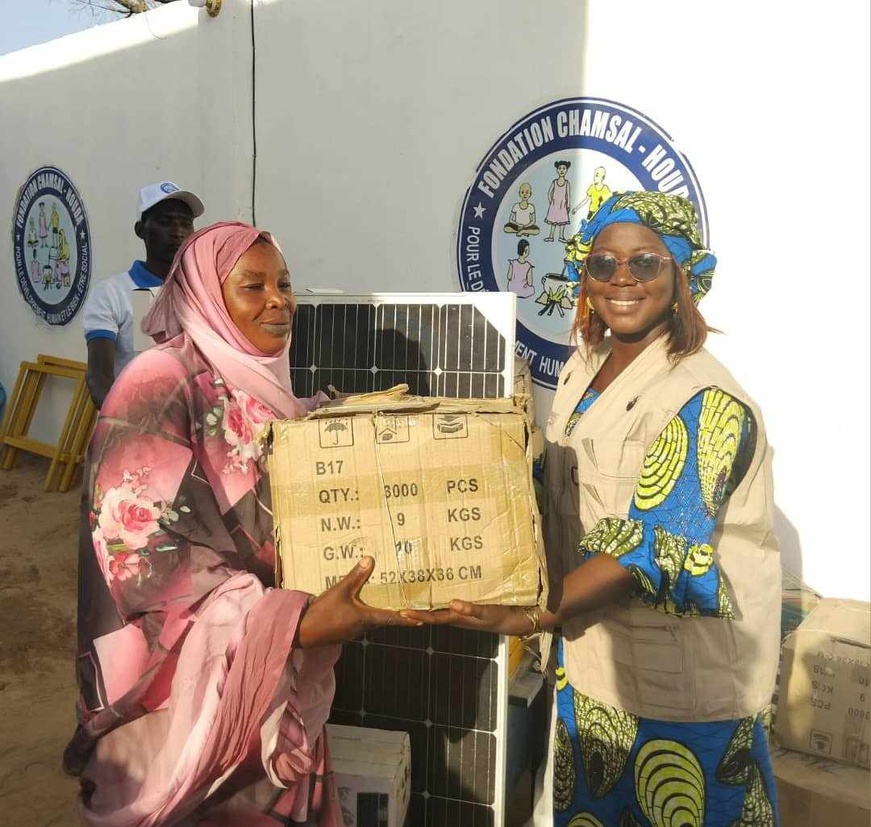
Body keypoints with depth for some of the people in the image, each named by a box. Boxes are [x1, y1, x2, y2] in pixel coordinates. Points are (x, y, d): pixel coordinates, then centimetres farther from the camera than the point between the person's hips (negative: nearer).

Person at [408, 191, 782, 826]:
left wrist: (531, 617, -23)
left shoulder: (705, 399, -20)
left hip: (677, 691, -6)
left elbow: (651, 549, -25)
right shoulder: (583, 370, 2)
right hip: (588, 664, 7)